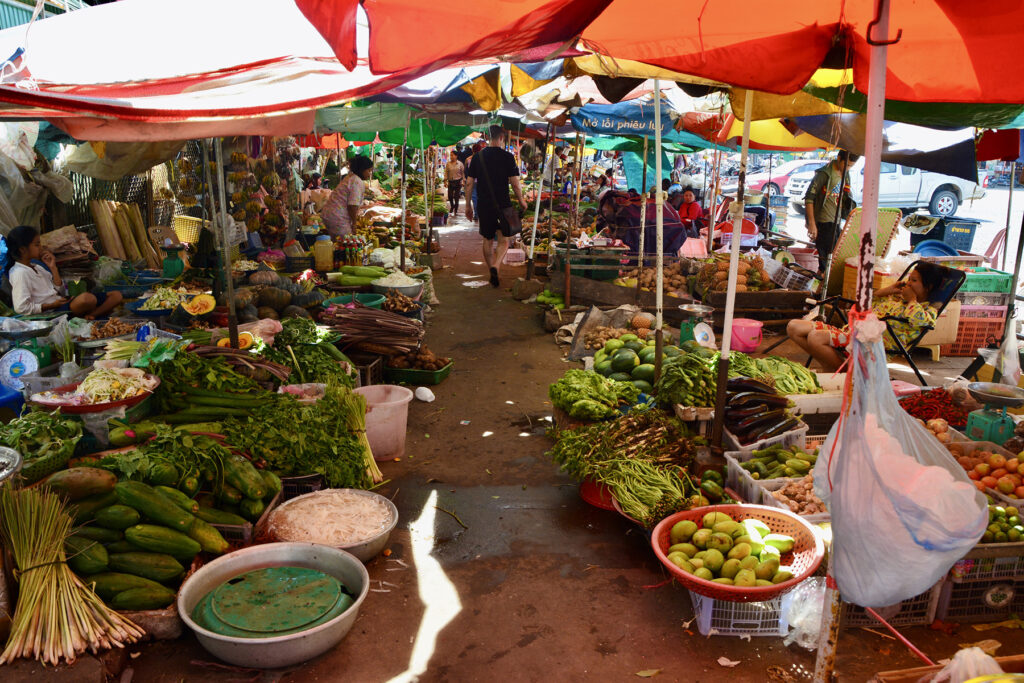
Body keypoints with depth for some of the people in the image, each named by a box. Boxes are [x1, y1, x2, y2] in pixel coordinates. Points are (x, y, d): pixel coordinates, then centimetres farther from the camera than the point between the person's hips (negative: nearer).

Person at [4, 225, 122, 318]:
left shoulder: (35, 266, 20)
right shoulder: (19, 273, -8)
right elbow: (21, 308, -17)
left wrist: (53, 268, 9)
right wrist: (52, 305, -14)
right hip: (51, 311, -10)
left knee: (116, 295, -1)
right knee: (86, 298, -44)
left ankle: (88, 316, -22)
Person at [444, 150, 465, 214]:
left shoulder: (460, 164, 1)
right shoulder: (448, 164, 3)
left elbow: (463, 173, 6)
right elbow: (446, 172, 5)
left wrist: (463, 180, 2)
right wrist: (445, 180, -2)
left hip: (458, 182, -1)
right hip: (450, 182, 1)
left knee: (456, 196, -1)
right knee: (450, 195, -1)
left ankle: (456, 209, 13)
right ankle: (452, 206, 26)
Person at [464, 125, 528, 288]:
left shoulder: (478, 156, 4)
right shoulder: (507, 157, -6)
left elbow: (469, 183, 5)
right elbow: (515, 183, -7)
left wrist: (468, 205, 13)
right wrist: (521, 200, 9)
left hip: (484, 205, 3)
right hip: (503, 204, -3)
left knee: (488, 241, 16)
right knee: (503, 241, 4)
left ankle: (493, 274, 24)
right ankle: (495, 267, -20)